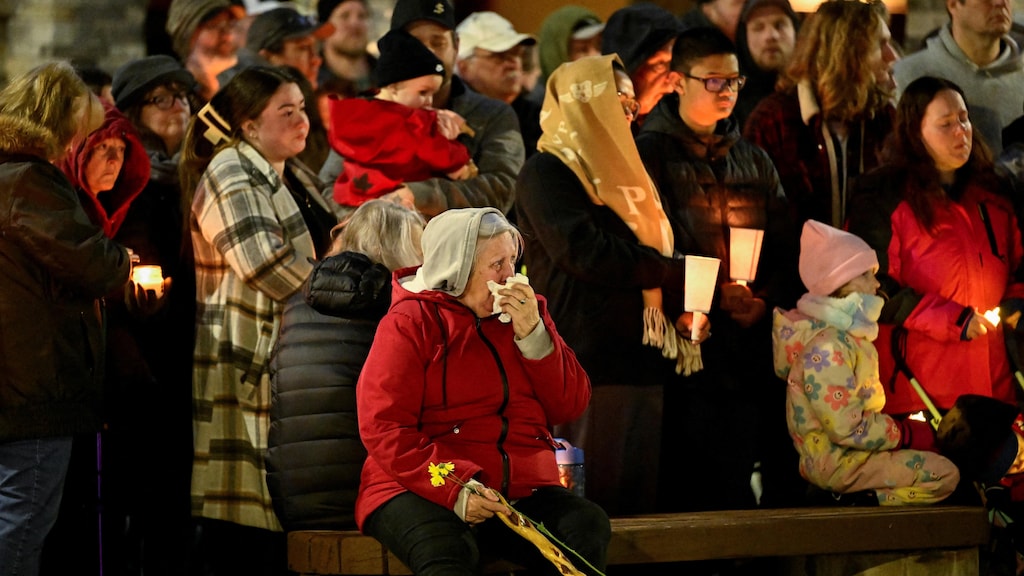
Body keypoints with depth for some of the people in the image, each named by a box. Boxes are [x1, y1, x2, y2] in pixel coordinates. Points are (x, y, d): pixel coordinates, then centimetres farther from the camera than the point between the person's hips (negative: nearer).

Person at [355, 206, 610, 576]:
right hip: (423, 492, -5)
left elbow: (570, 406, 10)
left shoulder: (524, 313, 15)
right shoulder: (409, 324, 0)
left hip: (520, 491, 5)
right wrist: (454, 491, -21)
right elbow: (383, 428, -8)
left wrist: (533, 334, -6)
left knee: (588, 525, -26)